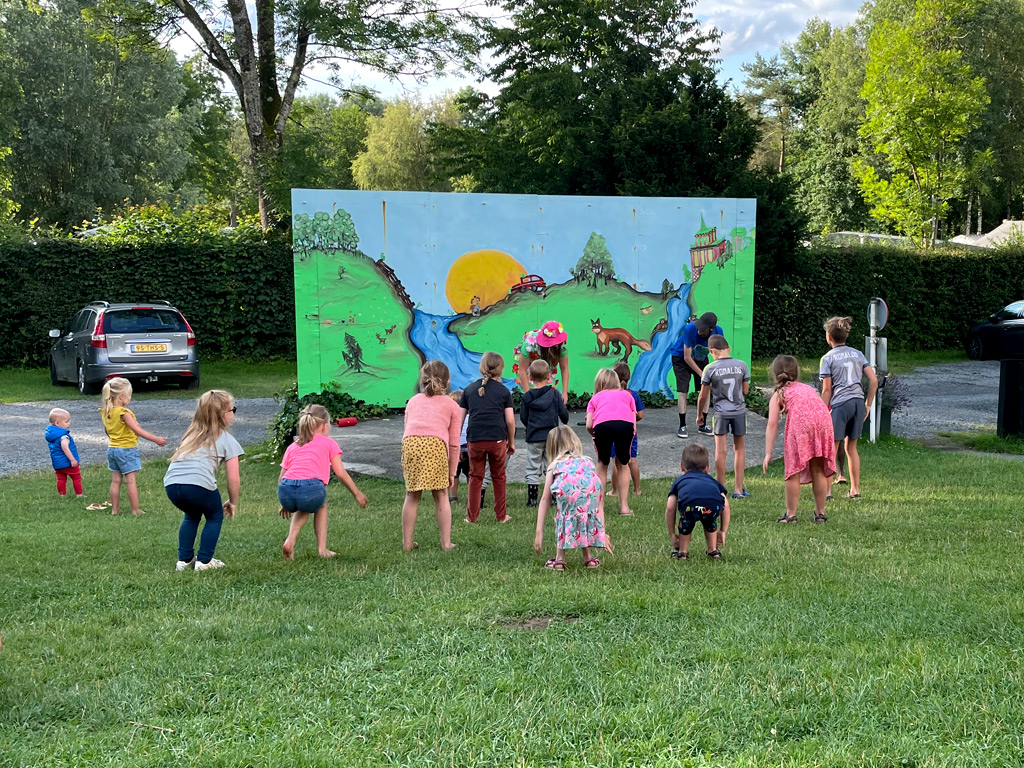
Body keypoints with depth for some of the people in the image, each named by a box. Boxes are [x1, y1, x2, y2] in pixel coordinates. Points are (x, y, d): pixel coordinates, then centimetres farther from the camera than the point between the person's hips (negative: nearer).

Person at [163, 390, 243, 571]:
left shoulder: (192, 434, 31)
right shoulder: (227, 440, 12)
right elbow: (233, 478, 7)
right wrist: (232, 503, 22)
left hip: (171, 484, 6)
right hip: (198, 484, -6)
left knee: (192, 515, 33)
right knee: (215, 516, 22)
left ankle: (184, 559, 28)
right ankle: (204, 561, 16)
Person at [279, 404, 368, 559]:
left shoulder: (292, 447, 29)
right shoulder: (328, 443, 20)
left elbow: (281, 478, 24)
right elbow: (340, 473, 14)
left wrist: (286, 504, 37)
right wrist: (357, 494, 25)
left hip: (285, 492, 3)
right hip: (311, 490, -3)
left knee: (304, 508, 37)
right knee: (320, 505, 33)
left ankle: (290, 541, 16)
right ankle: (322, 549, 25)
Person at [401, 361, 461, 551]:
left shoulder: (413, 401, 32)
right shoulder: (452, 406, 24)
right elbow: (454, 443, 19)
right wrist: (452, 472, 24)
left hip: (410, 442, 2)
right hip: (435, 444, -2)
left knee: (412, 496, 12)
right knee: (441, 496, 10)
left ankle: (407, 542, 15)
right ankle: (446, 542, 12)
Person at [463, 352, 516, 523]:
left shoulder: (469, 389, 10)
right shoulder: (503, 391, 4)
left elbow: (460, 417, 10)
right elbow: (510, 420, 1)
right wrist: (511, 442, 13)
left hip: (475, 439, 1)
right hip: (497, 439, -1)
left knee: (475, 477, 11)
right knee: (499, 477, 12)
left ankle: (471, 516, 12)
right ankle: (501, 516, 17)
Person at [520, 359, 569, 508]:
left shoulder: (527, 397, -4)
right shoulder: (554, 393, -5)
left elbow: (523, 417, 3)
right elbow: (563, 413, 0)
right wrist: (565, 422, 22)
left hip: (533, 438, 0)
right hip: (552, 436, 0)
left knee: (533, 469, 6)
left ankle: (532, 499, 4)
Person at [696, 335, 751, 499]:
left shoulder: (711, 369, -10)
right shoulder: (742, 365, -4)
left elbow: (703, 396, -4)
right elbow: (746, 391, 3)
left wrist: (699, 415, 11)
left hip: (721, 413, -2)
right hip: (739, 411, 2)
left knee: (720, 451, 3)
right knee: (739, 449, 12)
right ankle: (738, 489, 15)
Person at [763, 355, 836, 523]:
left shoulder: (778, 394, 23)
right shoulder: (808, 388, 35)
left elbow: (772, 424, 12)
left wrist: (768, 453, 8)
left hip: (800, 421, -4)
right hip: (824, 418, 4)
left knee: (794, 470, 6)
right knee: (818, 470, 15)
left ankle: (791, 514, 8)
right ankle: (820, 513, 21)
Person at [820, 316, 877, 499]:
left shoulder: (828, 358, -2)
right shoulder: (858, 354, 12)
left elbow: (826, 390, -4)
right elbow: (874, 380, 7)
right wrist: (868, 405, 14)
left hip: (840, 403, -5)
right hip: (858, 402, 5)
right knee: (851, 447, 17)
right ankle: (855, 489, 19)